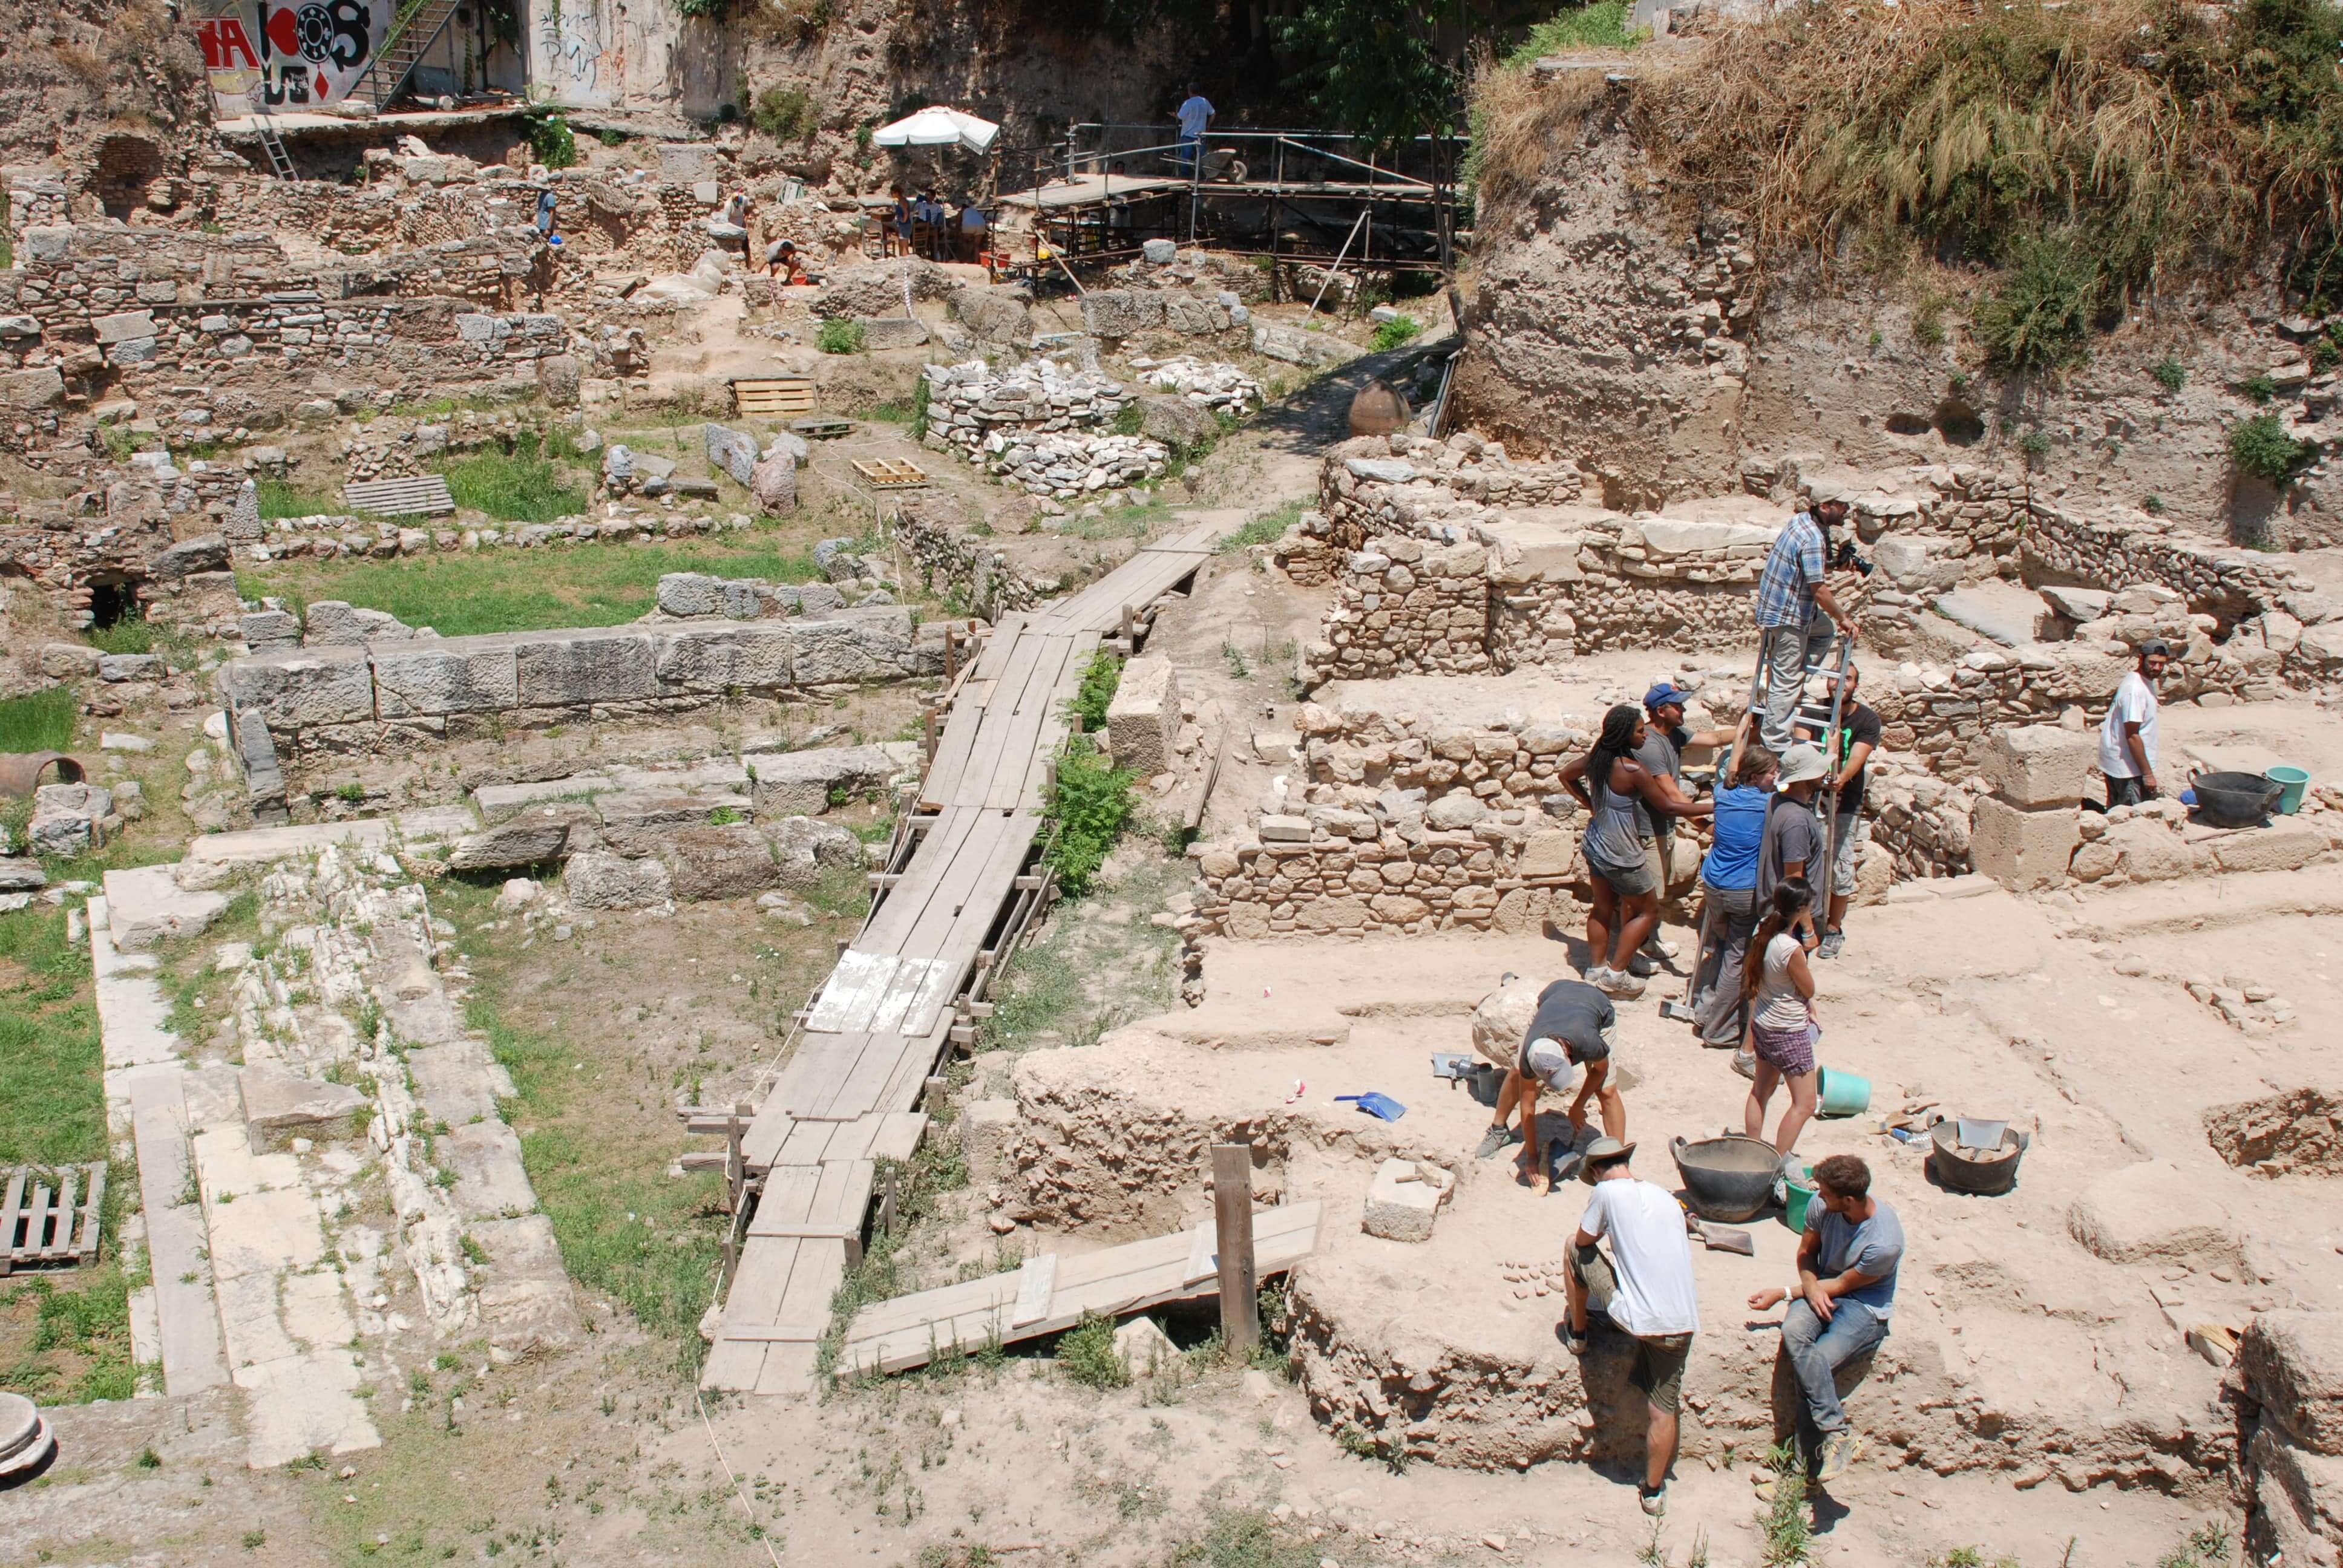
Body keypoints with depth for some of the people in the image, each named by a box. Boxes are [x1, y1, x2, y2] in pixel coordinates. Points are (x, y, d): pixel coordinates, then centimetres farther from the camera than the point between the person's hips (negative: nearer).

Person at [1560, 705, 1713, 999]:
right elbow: (1668, 806, -18)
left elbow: (1566, 776, 15)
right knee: (1649, 909, 10)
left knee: (1603, 907, 22)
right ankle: (1615, 974, 9)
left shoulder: (1596, 757, -4)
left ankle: (1596, 969, 29)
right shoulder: (1633, 770, -26)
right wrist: (1711, 807, -10)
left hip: (1594, 845, 7)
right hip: (1619, 854, -7)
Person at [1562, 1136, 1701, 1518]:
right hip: (1683, 1323, 5)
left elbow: (1585, 1240, 10)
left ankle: (1578, 1334, 33)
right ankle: (1654, 1492, 20)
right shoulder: (1666, 1197, 15)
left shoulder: (1607, 1192, -4)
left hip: (1637, 1318, -5)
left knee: (1574, 1249, 16)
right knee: (1663, 1407, 17)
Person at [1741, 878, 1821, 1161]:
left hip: (1762, 1023, 9)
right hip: (1789, 1032, -9)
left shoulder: (1763, 932, -5)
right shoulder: (1792, 949, -29)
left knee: (1761, 1091, 23)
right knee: (1804, 1104, 2)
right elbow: (1809, 990, -14)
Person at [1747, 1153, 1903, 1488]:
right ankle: (1838, 1434, -28)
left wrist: (1783, 1294, -11)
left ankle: (1805, 1453, -16)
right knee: (1794, 1332, -29)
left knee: (1817, 1361, -28)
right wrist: (1811, 1288, -14)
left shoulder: (1884, 1243, -27)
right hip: (1820, 1290, 4)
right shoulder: (1821, 1205, -11)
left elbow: (1842, 1285, -15)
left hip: (1866, 1307, -4)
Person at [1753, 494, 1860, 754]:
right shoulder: (1813, 539, -23)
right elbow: (1818, 588, -24)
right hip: (1788, 617, -9)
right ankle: (1775, 745, 0)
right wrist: (1843, 618, -13)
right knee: (1786, 681, -4)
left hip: (1772, 607, 9)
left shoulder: (1801, 519, 6)